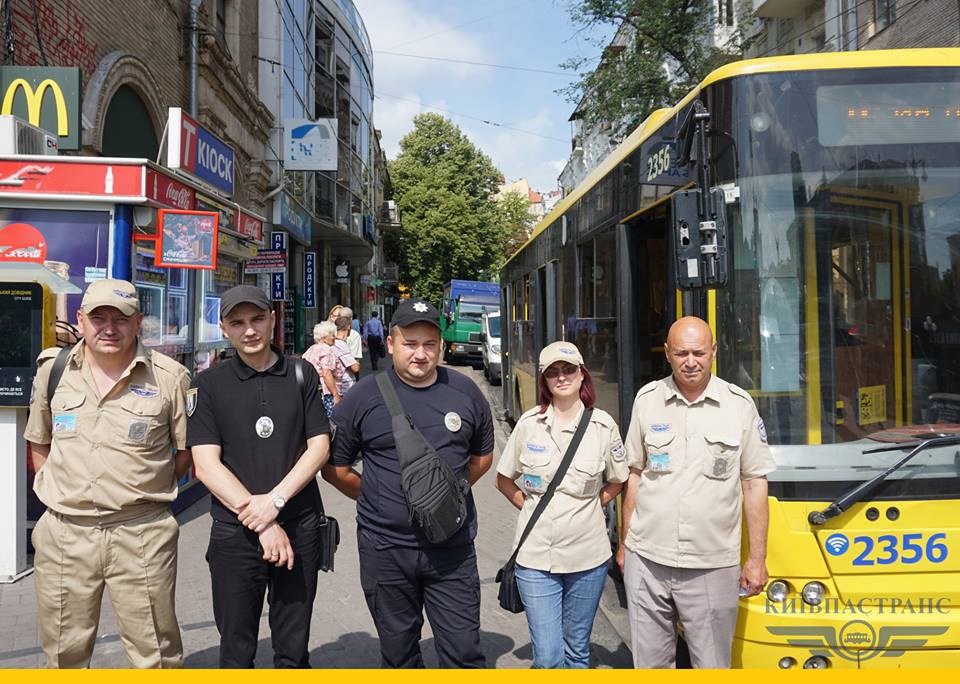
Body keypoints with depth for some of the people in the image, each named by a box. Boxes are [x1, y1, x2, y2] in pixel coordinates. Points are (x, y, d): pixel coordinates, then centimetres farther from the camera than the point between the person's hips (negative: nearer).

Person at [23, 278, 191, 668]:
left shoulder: (170, 377, -5)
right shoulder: (53, 369, 5)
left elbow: (188, 449, 5)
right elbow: (38, 441, 17)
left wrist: (153, 488, 1)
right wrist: (53, 490, 8)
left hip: (142, 533, -3)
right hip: (64, 531, 3)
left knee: (156, 653, 6)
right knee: (63, 654, 16)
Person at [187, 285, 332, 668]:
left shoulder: (302, 375, 6)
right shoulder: (208, 385, 1)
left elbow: (319, 447, 1)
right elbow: (206, 465, -6)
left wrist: (275, 499, -14)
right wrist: (262, 524, -13)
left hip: (301, 527, 1)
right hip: (235, 532, -1)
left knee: (293, 650, 12)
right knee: (236, 651, 11)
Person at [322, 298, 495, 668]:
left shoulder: (466, 393, 2)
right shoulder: (364, 396, -3)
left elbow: (482, 456, 16)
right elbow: (335, 467, 5)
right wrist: (375, 498, 1)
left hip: (452, 550, 1)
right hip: (384, 550, 0)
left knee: (464, 653, 2)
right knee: (399, 654, 15)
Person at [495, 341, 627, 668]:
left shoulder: (603, 425, -2)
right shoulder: (529, 423, -2)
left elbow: (617, 482, 12)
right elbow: (504, 480, 10)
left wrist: (589, 507, 2)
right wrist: (531, 507, 1)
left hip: (587, 556, 1)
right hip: (536, 557, 0)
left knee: (577, 650, 15)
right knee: (547, 657, 0)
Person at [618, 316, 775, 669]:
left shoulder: (739, 405, -1)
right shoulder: (647, 399, 4)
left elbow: (754, 484, 2)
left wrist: (757, 559, 1)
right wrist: (624, 543, 11)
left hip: (712, 567, -1)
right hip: (647, 561, 2)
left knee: (712, 666, 8)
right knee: (650, 664, 12)